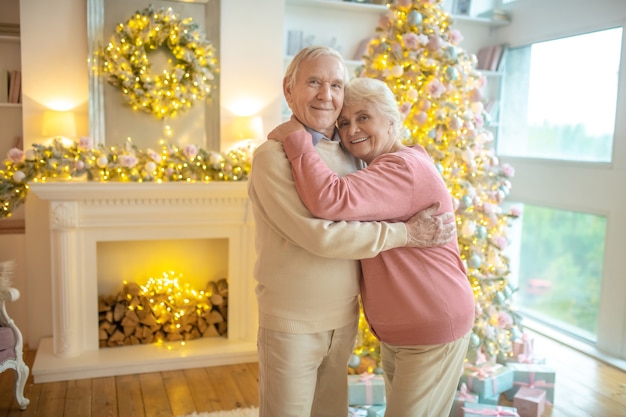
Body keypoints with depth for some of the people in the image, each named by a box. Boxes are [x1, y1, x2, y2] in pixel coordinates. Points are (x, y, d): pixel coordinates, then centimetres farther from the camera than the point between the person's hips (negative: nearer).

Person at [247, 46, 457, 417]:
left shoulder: (350, 154, 4)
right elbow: (319, 235, -24)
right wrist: (407, 233, -20)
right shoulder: (273, 157, -17)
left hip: (345, 317, 6)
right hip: (293, 323, -6)